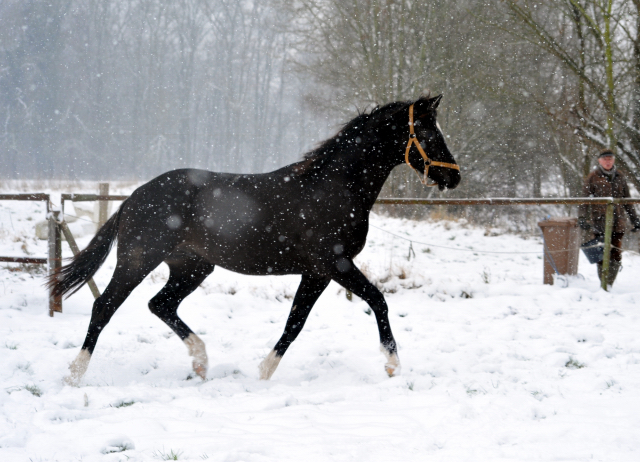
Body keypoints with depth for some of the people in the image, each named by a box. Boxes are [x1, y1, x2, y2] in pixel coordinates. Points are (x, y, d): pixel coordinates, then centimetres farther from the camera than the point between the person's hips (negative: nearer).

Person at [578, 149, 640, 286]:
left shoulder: (619, 178, 15)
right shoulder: (593, 178, 4)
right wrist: (583, 218, -13)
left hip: (617, 223, 3)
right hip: (599, 222, -3)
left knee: (616, 256, -2)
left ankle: (608, 285, 8)